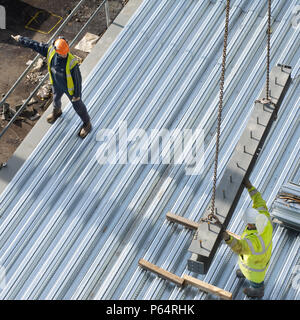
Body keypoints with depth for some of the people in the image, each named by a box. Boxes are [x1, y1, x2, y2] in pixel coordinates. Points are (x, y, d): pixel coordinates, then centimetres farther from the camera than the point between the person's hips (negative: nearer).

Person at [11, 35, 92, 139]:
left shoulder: (72, 62, -41)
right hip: (56, 83, 5)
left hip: (69, 86, -5)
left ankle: (87, 124, 47)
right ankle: (57, 111, 70)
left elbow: (77, 79, -27)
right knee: (56, 98, 34)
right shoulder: (50, 50, -28)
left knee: (77, 105, 19)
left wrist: (77, 94, -16)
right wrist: (20, 39, -2)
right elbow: (35, 45, -14)